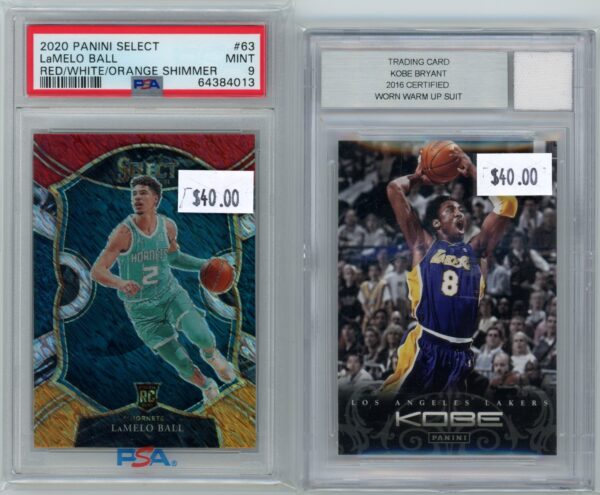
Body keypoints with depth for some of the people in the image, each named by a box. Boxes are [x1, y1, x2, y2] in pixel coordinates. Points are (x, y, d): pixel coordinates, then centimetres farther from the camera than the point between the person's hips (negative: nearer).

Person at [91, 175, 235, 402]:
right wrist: (121, 283, -45)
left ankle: (211, 354, 14)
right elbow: (96, 271, -25)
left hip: (172, 295, 3)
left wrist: (205, 265, 5)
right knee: (184, 366, -2)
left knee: (202, 337, -24)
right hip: (143, 311, -3)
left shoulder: (168, 226, -5)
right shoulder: (124, 233, -21)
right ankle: (206, 385, 33)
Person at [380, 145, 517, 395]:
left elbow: (507, 204, 11)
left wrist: (472, 171, 13)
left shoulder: (476, 250, 15)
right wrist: (419, 176, 22)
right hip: (424, 347, -4)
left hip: (461, 351, 4)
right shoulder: (424, 246, 7)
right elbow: (394, 188, 5)